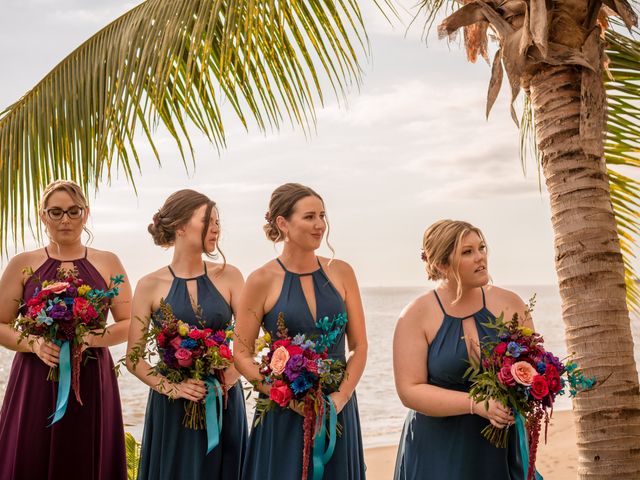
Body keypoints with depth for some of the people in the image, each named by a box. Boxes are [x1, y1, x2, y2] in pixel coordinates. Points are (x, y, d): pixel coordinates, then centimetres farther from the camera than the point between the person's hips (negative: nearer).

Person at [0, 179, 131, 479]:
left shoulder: (107, 263, 6)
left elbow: (128, 325, 5)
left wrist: (90, 339, -13)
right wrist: (33, 343, -13)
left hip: (91, 381, 0)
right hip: (35, 382, 0)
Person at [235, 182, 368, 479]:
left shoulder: (341, 273, 1)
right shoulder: (262, 281, -7)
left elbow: (359, 347, 4)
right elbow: (242, 355, -4)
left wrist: (340, 397, -9)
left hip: (337, 412, 3)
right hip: (284, 415, -3)